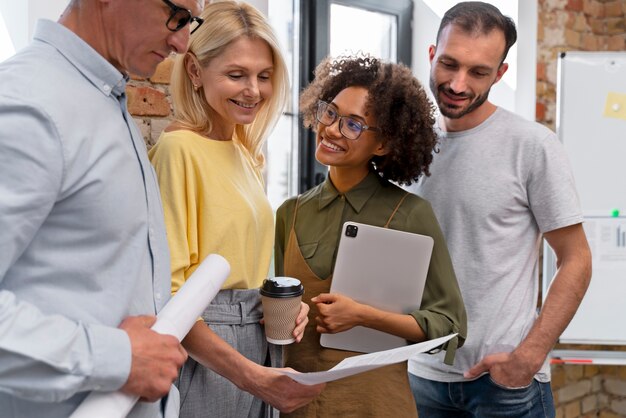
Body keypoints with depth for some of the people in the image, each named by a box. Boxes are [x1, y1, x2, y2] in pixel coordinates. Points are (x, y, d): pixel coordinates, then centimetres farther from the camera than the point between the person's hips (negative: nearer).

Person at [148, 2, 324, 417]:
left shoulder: (248, 151, 10)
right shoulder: (179, 147, -14)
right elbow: (165, 292, -17)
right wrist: (248, 374, -23)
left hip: (258, 342, 7)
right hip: (203, 350, -7)